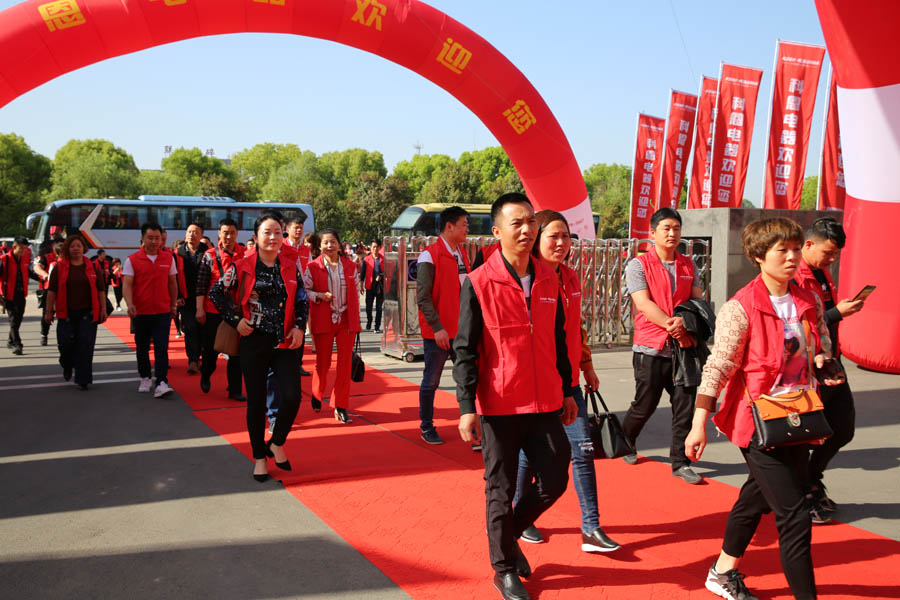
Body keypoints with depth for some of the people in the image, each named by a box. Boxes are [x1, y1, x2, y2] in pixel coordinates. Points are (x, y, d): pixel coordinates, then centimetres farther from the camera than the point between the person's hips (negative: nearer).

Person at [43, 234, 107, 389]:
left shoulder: (92, 267, 7)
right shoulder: (59, 267, 3)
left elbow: (101, 289, 8)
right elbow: (52, 290, 2)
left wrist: (103, 309, 2)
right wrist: (48, 311, -2)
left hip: (87, 313, 0)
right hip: (66, 313, 0)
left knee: (85, 345, -4)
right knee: (66, 343, 0)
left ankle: (83, 379, 4)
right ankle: (67, 367, 33)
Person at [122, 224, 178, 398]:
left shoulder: (168, 258, 4)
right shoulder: (132, 260, -2)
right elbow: (127, 284, -9)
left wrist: (174, 304, 13)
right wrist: (130, 304, -25)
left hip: (163, 312, 0)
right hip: (140, 312, 0)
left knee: (162, 348, -10)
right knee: (142, 348, 13)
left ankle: (161, 383, -14)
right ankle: (145, 378, 30)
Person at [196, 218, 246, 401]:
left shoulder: (245, 254, 1)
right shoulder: (210, 256, -2)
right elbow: (201, 284, -3)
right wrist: (200, 308, -8)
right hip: (213, 309, -1)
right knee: (211, 348, 10)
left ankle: (235, 389, 11)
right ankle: (206, 376, 39)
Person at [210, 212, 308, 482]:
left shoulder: (291, 267, 6)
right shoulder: (242, 266, -3)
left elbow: (302, 301, 14)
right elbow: (216, 293, 2)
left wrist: (299, 327, 0)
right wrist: (236, 320, -5)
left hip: (285, 342, 2)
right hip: (254, 341, -2)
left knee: (292, 396, -8)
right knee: (256, 400, 5)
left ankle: (277, 444, 19)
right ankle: (259, 457, 21)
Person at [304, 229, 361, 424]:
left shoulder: (350, 266, 5)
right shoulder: (313, 267, -2)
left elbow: (357, 289, 11)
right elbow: (304, 290, 0)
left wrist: (354, 314, 6)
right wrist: (320, 295, -17)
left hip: (346, 320, 2)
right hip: (323, 320, -2)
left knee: (345, 362, -1)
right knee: (323, 362, 9)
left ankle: (341, 407, 8)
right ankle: (317, 393, 38)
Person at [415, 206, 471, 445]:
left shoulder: (462, 254, 12)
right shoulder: (429, 256, -10)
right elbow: (423, 297, -15)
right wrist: (437, 327, -20)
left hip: (462, 330, 6)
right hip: (438, 332, -6)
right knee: (431, 381, 6)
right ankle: (427, 427, 20)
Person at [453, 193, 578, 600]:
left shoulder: (548, 280, 6)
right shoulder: (478, 284, -9)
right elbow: (464, 350, -9)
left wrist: (566, 392, 17)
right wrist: (467, 407, -13)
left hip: (544, 404, 5)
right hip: (499, 408, -5)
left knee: (554, 480, 9)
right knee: (501, 490, 8)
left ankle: (509, 534, 35)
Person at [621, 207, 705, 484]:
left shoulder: (688, 266, 12)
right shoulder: (638, 265, -3)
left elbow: (699, 300, 5)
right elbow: (644, 304, -13)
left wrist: (684, 321, -16)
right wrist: (674, 328, -19)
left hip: (683, 348, 4)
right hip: (650, 349, -4)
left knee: (685, 406, 2)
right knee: (644, 405, 6)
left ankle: (680, 462, 13)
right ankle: (625, 442, 33)